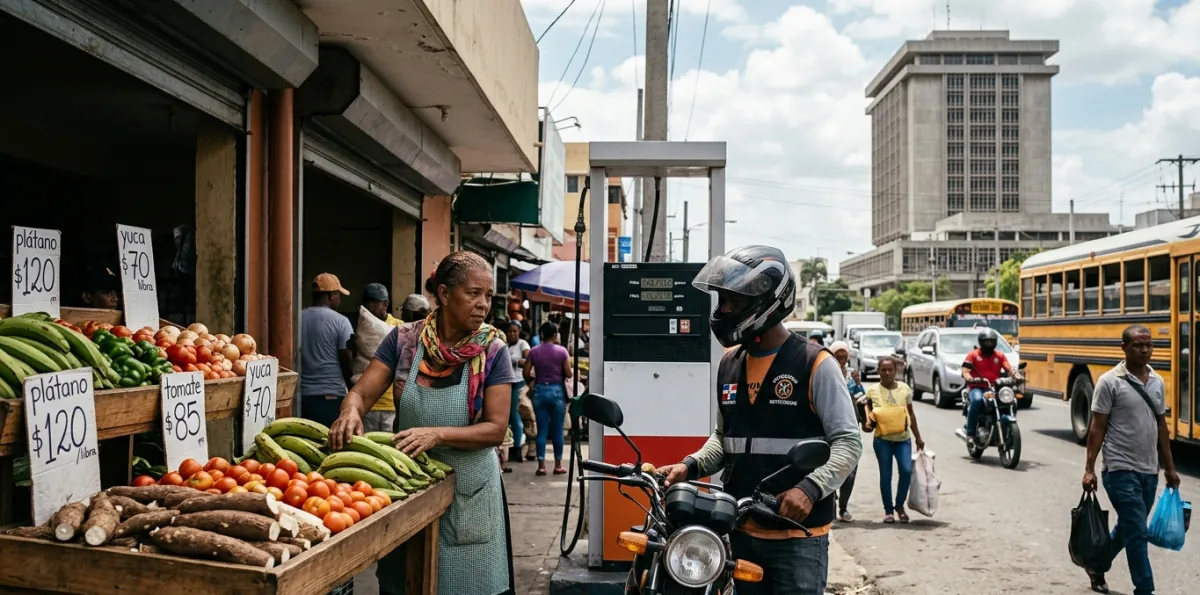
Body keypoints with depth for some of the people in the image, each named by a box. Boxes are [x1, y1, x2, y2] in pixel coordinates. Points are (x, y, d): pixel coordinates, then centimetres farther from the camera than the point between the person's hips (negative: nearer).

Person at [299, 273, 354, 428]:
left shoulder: (298, 319, 4)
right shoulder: (340, 321, -7)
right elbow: (347, 363, -7)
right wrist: (348, 383, 11)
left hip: (302, 396, 4)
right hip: (331, 397, -4)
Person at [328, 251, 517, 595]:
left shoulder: (492, 351, -9)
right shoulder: (403, 339, -4)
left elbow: (495, 428, -13)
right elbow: (361, 393, -6)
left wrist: (437, 434, -27)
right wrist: (351, 412, -30)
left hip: (467, 493, -1)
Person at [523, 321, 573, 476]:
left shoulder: (533, 351, 0)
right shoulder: (562, 351, -5)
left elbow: (526, 374, -1)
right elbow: (568, 374, -6)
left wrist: (532, 382, 18)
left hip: (540, 391, 2)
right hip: (557, 391, -2)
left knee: (542, 430, 5)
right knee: (557, 430, 6)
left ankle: (541, 465, 5)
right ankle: (558, 465, 12)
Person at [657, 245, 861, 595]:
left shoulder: (814, 364, -10)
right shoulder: (729, 364, 10)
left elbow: (848, 442, -11)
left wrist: (810, 488, -26)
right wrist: (691, 466, 1)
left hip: (798, 534, -6)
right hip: (739, 530, 6)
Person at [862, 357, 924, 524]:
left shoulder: (905, 389, 6)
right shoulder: (872, 391, 1)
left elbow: (911, 414, 12)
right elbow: (869, 411, 10)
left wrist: (918, 438, 14)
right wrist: (868, 423, -13)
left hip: (903, 438, 1)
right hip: (882, 440, -1)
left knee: (906, 470, -12)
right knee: (885, 475, 2)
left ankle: (900, 505, 8)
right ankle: (888, 510, 14)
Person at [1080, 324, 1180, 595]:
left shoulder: (1157, 382, 8)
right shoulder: (1110, 382, -10)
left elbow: (1161, 427, 16)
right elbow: (1097, 427, -10)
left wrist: (1169, 467, 15)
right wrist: (1089, 469, -13)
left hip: (1149, 471, 7)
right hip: (1121, 471, -7)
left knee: (1127, 528, 18)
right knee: (1137, 533, -7)